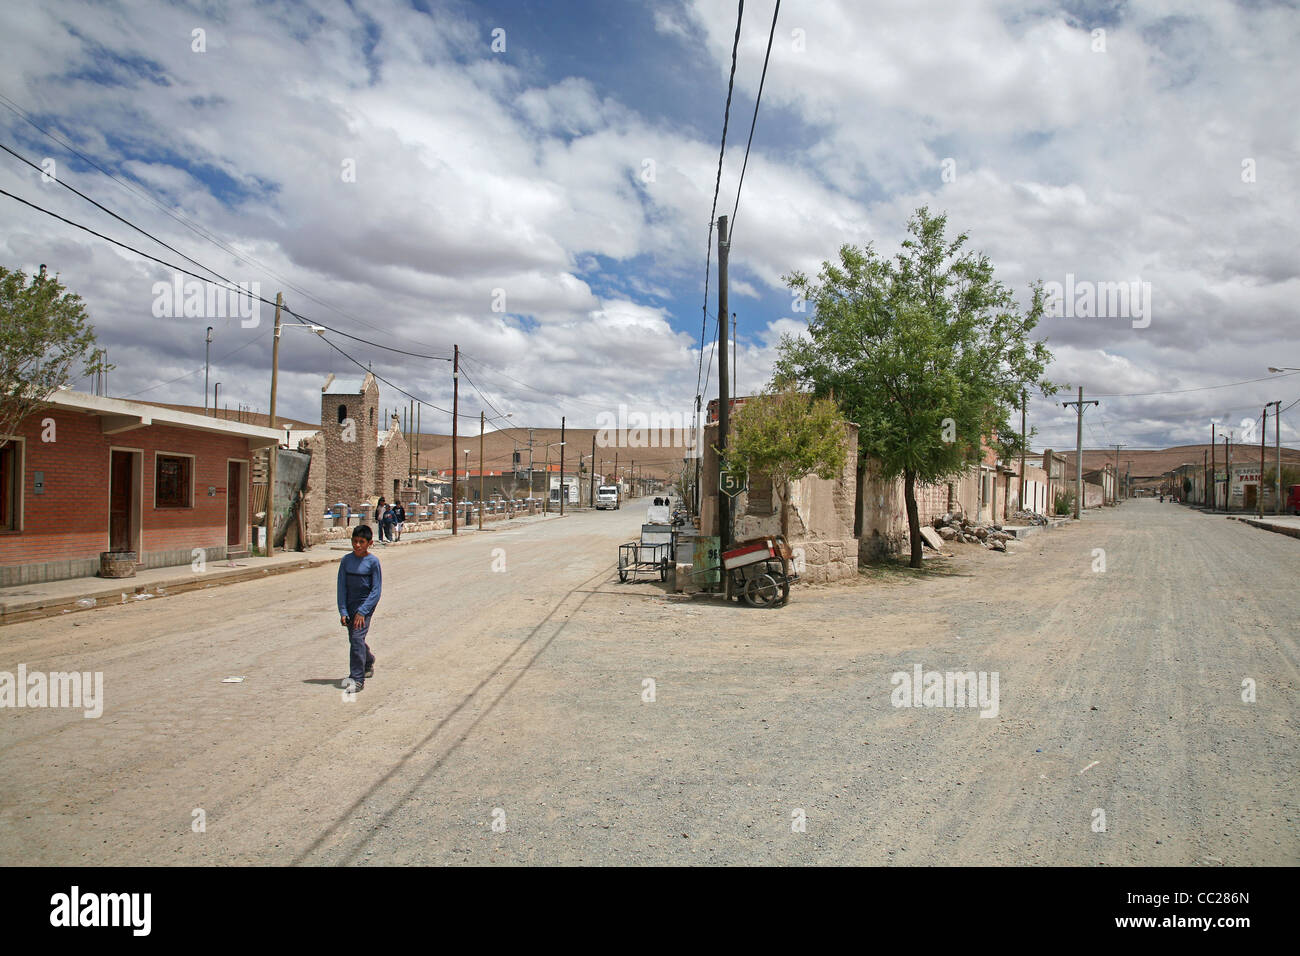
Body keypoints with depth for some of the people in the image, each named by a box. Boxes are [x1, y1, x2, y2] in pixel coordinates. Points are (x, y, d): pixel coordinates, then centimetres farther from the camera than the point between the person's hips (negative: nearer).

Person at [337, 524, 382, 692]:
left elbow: (376, 590, -11)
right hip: (349, 606, 5)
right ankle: (368, 663, 42)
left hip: (366, 604, -5)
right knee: (354, 639, 15)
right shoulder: (346, 560, 1)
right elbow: (342, 587, 3)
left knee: (357, 637, -16)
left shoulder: (373, 562, -11)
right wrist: (343, 611, -4)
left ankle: (357, 678, -13)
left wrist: (362, 611, -17)